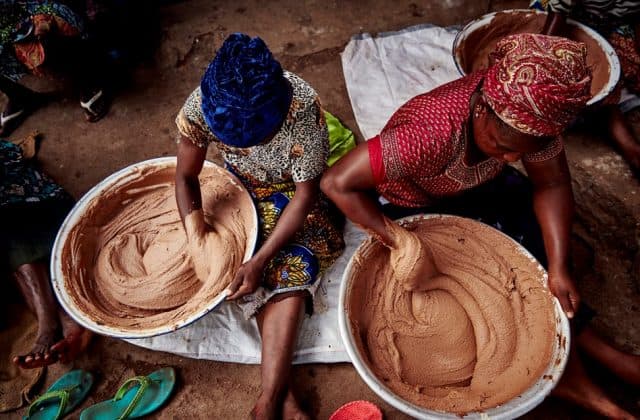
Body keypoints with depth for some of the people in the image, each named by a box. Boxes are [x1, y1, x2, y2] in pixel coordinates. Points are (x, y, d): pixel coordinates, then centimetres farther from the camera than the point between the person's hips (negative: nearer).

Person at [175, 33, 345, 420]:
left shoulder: (303, 108, -33)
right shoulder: (203, 103, -27)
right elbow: (186, 177, -13)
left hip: (294, 194, -1)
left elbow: (305, 196, -26)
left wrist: (259, 261, -29)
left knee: (292, 270, -23)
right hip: (243, 190, 2)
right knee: (271, 279, -17)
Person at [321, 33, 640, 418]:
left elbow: (552, 184, -14)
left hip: (479, 184, 6)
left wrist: (558, 266, -24)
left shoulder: (530, 113, -24)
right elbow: (337, 183, -41)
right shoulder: (428, 136, -42)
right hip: (420, 206, -5)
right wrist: (401, 243, -38)